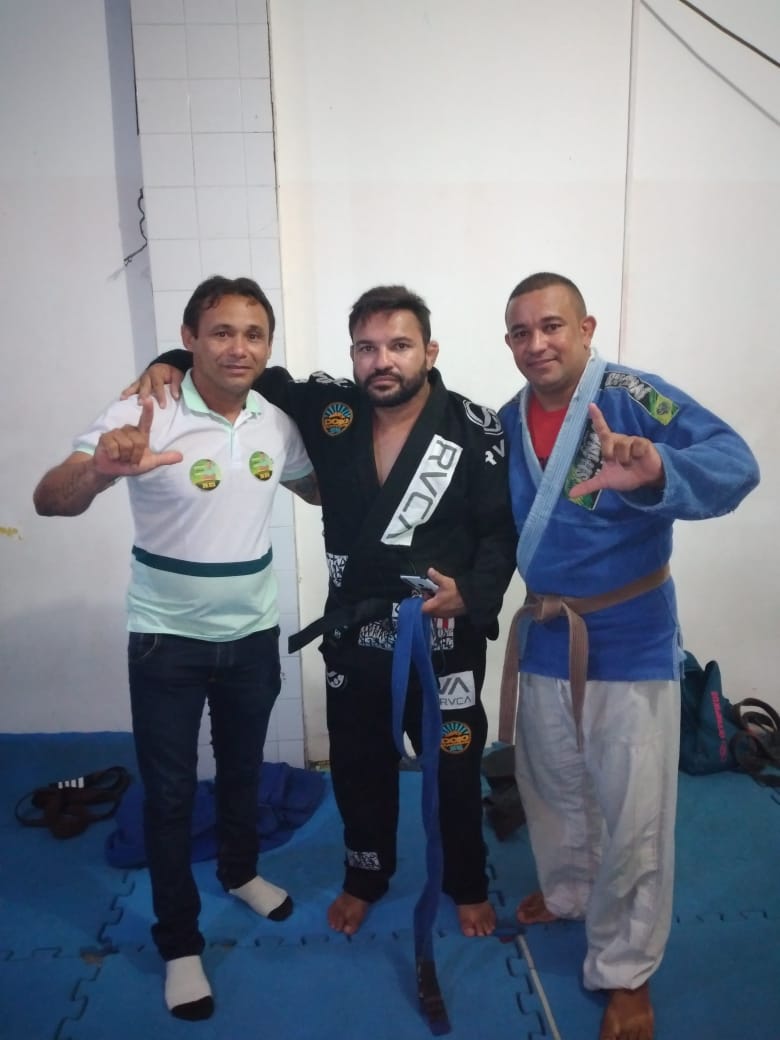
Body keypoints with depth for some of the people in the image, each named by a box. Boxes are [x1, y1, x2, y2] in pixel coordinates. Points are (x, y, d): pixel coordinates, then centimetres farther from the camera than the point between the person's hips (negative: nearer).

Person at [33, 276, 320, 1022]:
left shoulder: (276, 422, -3)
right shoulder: (144, 414, -19)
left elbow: (318, 488, 16)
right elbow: (50, 500, -30)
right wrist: (100, 471, -50)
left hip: (253, 633, 4)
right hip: (168, 639, -4)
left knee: (243, 767, 22)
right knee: (169, 791, 9)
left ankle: (241, 872, 50)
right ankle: (179, 943, 30)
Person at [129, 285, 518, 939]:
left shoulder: (477, 431, -13)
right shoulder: (328, 410, -6)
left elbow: (504, 531, -9)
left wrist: (473, 592, -25)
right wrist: (175, 364, -8)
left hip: (445, 642, -2)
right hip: (351, 639, 3)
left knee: (455, 772, 17)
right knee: (359, 770, 20)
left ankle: (468, 886, 45)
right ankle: (366, 878, 48)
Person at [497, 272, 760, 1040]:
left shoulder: (634, 398, -17)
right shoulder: (504, 424, 0)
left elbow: (733, 463, -32)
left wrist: (655, 473, -52)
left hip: (632, 644, -4)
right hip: (545, 640, 5)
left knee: (633, 814, 7)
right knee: (551, 787, 22)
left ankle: (625, 971, 29)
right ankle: (567, 892, 51)